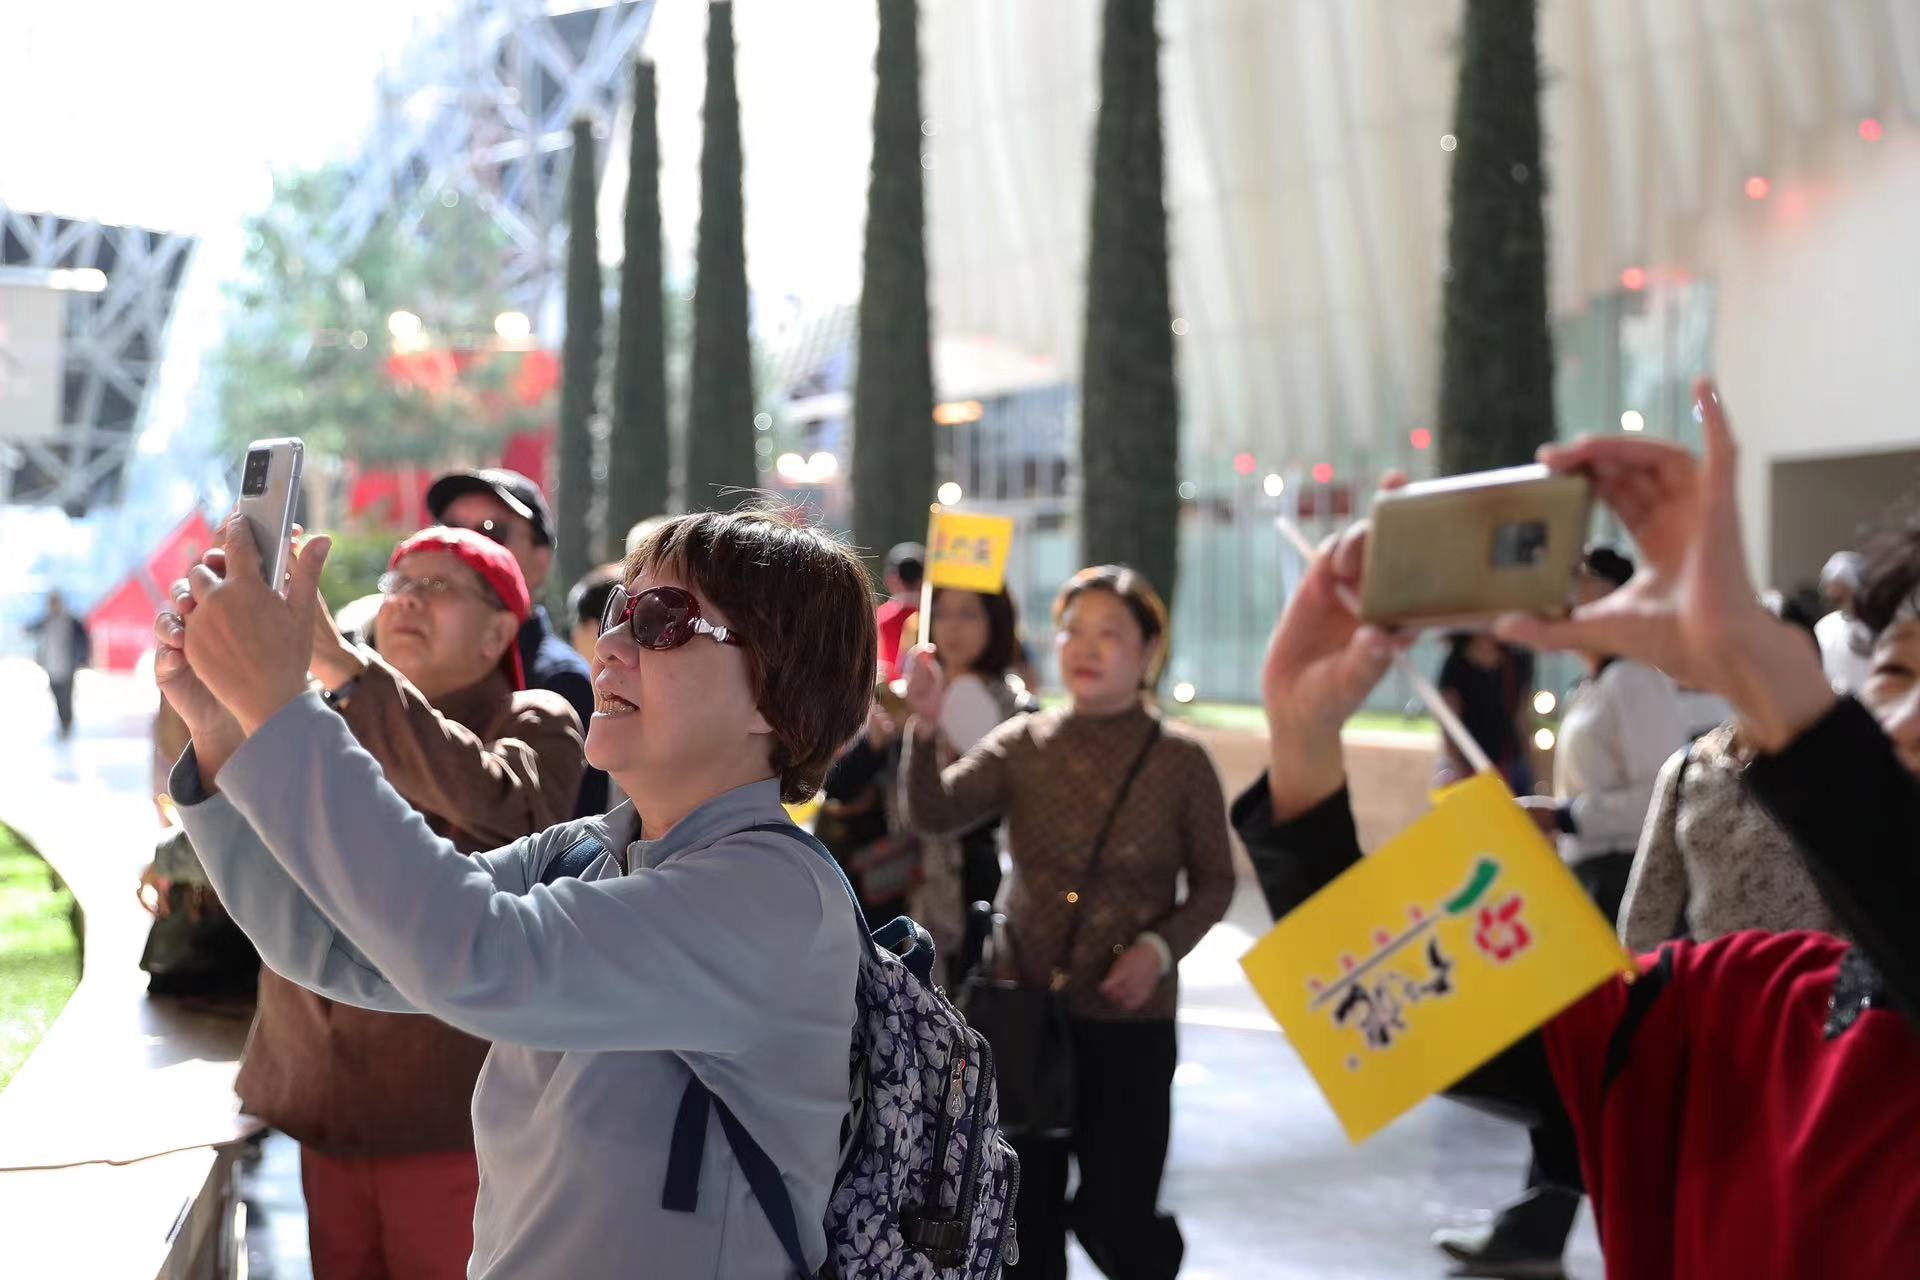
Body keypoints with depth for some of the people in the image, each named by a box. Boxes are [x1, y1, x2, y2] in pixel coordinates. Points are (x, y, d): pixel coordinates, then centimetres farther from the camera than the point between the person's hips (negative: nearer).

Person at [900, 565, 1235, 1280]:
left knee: (1115, 1220, 0)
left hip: (1129, 1021, -2)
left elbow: (1214, 884, 2)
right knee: (1026, 1221, 9)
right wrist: (925, 727, -28)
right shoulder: (1022, 745, 1)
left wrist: (1160, 948, -14)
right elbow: (933, 817, -12)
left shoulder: (1181, 761, -4)